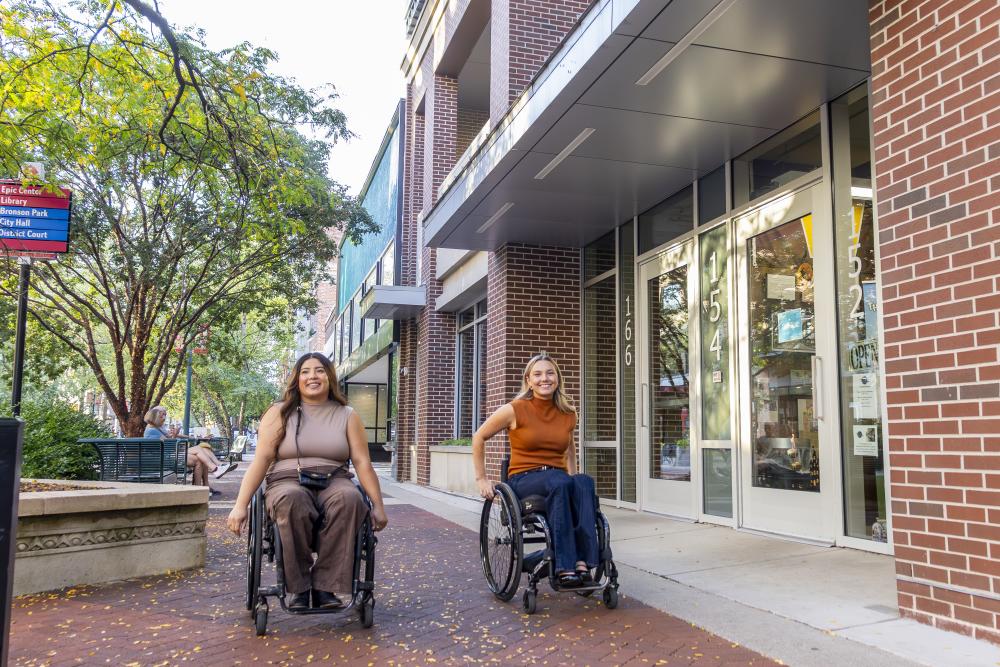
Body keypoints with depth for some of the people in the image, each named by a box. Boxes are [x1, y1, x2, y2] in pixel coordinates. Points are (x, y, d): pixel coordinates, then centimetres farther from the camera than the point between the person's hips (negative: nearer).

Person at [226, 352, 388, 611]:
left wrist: (378, 506, 0)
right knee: (292, 501, -38)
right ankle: (298, 588, -24)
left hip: (334, 483, 1)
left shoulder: (347, 416, 12)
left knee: (350, 498, -35)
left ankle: (325, 587, -29)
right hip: (288, 483, -1)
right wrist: (240, 505, -8)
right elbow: (261, 460, 2)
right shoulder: (279, 413, 10)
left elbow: (362, 463, 7)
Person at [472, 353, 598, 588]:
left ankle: (582, 562, -38)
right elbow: (479, 437, 6)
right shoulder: (515, 410, -5)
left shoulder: (569, 414, 8)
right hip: (523, 480, -4)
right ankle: (564, 568, -38)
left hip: (558, 479, 4)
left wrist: (572, 478, 15)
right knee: (560, 482, -37)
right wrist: (481, 479, 4)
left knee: (585, 483, -32)